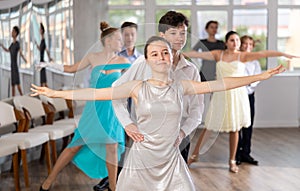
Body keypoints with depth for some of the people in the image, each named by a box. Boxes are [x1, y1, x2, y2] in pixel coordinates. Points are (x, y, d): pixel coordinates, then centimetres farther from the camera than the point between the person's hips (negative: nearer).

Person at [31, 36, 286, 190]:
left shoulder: (181, 86, 0)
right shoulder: (137, 87, -6)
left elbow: (220, 84, 0)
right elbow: (95, 93, -7)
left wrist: (261, 76, 0)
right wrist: (54, 93, -10)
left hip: (171, 160, 2)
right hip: (141, 160, -2)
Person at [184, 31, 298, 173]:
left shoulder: (243, 56, 0)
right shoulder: (218, 54, 3)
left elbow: (262, 54, -11)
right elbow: (198, 54, 1)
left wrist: (283, 54, -19)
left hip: (237, 95, 0)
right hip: (220, 94, 0)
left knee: (234, 129, 5)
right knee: (209, 126, 5)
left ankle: (232, 161, 18)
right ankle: (195, 154, 20)